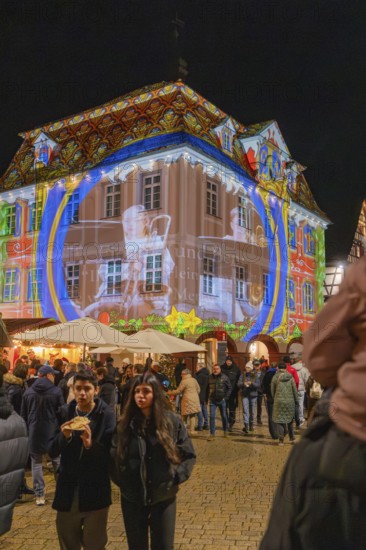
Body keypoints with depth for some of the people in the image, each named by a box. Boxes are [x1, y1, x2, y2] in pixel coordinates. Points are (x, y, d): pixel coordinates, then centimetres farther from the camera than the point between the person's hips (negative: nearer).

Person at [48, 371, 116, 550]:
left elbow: (112, 453, -14)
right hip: (67, 491, 3)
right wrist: (64, 436, -22)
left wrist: (91, 444, -32)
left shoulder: (106, 414, -11)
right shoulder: (64, 412, -2)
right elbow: (52, 452, -2)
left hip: (95, 492, -3)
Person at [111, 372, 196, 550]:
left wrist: (175, 478, -8)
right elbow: (114, 456, 7)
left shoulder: (172, 421, -7)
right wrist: (120, 480, -2)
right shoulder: (126, 423, -3)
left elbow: (189, 455, -1)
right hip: (132, 497, 2)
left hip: (163, 496, -1)